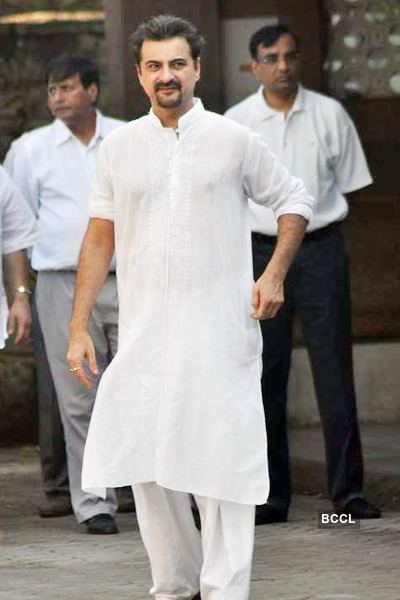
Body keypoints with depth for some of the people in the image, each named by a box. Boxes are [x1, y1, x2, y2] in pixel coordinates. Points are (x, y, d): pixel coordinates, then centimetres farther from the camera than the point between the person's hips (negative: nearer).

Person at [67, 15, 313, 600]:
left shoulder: (235, 141, 2)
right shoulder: (120, 146, 8)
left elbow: (295, 201, 12)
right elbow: (100, 238, 10)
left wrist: (275, 274, -3)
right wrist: (79, 328, 5)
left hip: (220, 332, -2)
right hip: (144, 333, 2)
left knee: (223, 462, -5)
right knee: (147, 463, 1)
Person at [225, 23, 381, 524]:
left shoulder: (329, 115, 3)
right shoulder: (235, 123, 3)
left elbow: (349, 183, 10)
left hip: (321, 250, 0)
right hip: (261, 252, 0)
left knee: (334, 370, -2)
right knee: (264, 377, 2)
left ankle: (347, 489, 2)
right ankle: (269, 496, 7)